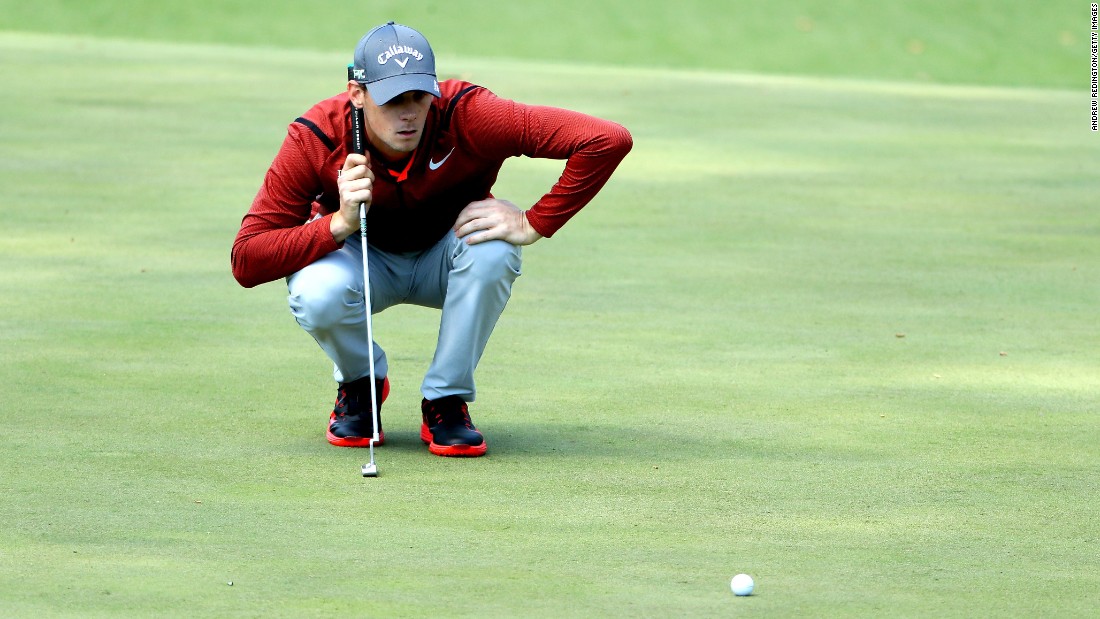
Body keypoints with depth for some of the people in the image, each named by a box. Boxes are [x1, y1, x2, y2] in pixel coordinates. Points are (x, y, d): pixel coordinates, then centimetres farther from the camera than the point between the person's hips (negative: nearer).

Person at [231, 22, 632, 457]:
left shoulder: (466, 118, -32)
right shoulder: (315, 140, -28)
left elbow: (608, 141, -37)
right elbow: (245, 264, -31)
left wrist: (533, 225, -35)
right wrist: (340, 223, -44)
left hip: (446, 264, 0)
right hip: (363, 261, 0)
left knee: (493, 248, -33)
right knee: (316, 294, -34)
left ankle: (447, 401, -10)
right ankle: (360, 384, 3)